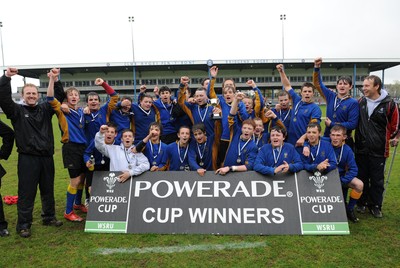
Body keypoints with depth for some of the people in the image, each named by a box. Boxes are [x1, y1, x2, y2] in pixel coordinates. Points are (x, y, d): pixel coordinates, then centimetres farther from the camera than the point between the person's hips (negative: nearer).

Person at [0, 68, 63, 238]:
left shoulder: (45, 109, 10)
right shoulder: (17, 111, 1)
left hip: (47, 157, 4)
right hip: (27, 158, -3)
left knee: (48, 190, 15)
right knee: (27, 192, 1)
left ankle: (49, 217, 30)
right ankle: (23, 224, 14)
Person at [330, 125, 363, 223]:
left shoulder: (347, 150, -10)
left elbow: (353, 169, -10)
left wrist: (342, 181, -22)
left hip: (341, 176, 2)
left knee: (359, 185, -23)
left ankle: (349, 209, 1)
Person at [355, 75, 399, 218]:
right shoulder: (360, 102, 1)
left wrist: (386, 138, 7)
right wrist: (360, 136, 8)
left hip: (378, 150, -3)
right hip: (361, 149, 3)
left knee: (377, 179, 9)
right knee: (362, 178, 13)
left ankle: (375, 205, 24)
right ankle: (361, 203, 28)